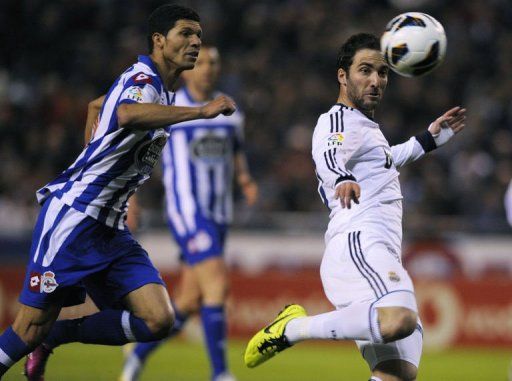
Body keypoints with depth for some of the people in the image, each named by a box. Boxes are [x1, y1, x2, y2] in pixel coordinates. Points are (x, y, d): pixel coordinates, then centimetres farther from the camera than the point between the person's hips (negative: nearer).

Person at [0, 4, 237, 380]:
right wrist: (202, 111, -41)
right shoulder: (142, 79, -13)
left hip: (112, 228, 9)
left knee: (158, 321, -7)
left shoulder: (163, 92, 15)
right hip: (73, 216, -9)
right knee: (31, 329, -9)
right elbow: (128, 114, -40)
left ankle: (54, 336, 8)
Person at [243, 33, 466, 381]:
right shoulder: (338, 120, -2)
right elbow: (327, 155, -26)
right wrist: (342, 179, -48)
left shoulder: (366, 127, 29)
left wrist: (431, 138, 51)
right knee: (399, 320, -38)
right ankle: (293, 328, -19)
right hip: (357, 244, -10)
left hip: (381, 258, 10)